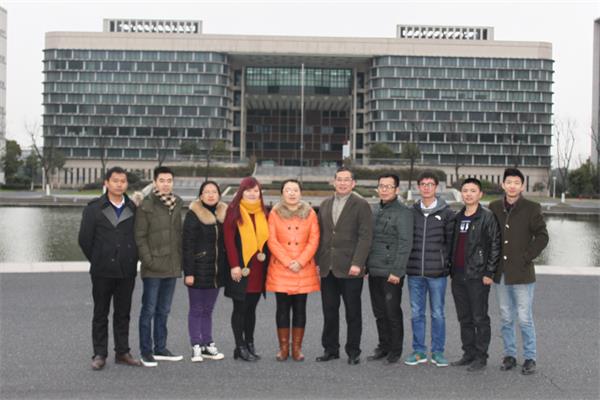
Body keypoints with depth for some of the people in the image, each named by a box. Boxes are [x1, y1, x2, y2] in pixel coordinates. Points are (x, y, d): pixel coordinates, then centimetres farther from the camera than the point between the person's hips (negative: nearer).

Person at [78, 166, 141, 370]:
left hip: (127, 271, 2)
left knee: (123, 313, 10)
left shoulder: (133, 209, 5)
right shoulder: (94, 208, -1)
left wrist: (131, 260, 6)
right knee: (101, 314, 5)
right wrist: (97, 261, 5)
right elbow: (84, 239, 1)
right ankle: (99, 355, 11)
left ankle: (122, 352, 18)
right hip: (102, 272, -2)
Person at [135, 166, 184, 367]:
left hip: (172, 267, 6)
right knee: (149, 310, 0)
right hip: (153, 268, -6)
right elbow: (140, 236, -9)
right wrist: (148, 260, -15)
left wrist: (180, 259, 7)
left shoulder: (176, 204, 10)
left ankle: (160, 349, 24)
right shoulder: (146, 206, -8)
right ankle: (146, 352, 9)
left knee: (163, 311, 14)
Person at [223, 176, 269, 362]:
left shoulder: (263, 213, 13)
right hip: (240, 268, -5)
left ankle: (250, 344, 15)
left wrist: (267, 262, 4)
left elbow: (267, 239, 13)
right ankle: (240, 347, 4)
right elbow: (229, 240, -9)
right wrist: (234, 265, -15)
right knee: (240, 307, 0)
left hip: (258, 267, 5)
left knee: (251, 307, 10)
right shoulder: (234, 211, -3)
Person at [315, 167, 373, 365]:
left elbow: (365, 237, -9)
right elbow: (320, 235, 15)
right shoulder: (325, 204, 14)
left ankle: (353, 351, 13)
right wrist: (318, 261, 7)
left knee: (353, 312, 4)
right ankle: (330, 349, 20)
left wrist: (357, 263, -17)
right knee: (329, 311, 10)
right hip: (327, 268, 5)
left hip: (350, 268, -5)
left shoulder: (361, 205, -3)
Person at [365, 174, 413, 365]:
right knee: (379, 312, 13)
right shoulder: (375, 210, 14)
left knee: (393, 312, 1)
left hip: (391, 273, -7)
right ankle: (383, 347, 25)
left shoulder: (403, 213, -9)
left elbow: (405, 244, -13)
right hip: (374, 271, 7)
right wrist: (366, 265, 9)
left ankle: (395, 351, 13)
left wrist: (396, 271, -17)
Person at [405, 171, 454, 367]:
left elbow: (451, 241, 1)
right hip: (415, 272, 3)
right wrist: (406, 263, 4)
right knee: (416, 313, 8)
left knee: (437, 313, 4)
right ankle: (419, 351, 17)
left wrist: (447, 264, -5)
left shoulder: (446, 213, 1)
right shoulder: (412, 212, 8)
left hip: (437, 272, -2)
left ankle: (438, 352, 14)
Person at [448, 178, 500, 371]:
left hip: (477, 276, -7)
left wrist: (489, 272, -14)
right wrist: (452, 269, 13)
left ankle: (481, 357, 7)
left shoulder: (487, 217, -6)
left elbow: (495, 245, -10)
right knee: (464, 318, 12)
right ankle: (469, 354, 21)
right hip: (458, 276, 7)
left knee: (480, 318, 0)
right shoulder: (458, 217, 14)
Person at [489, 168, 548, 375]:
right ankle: (509, 355, 23)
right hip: (500, 273, 4)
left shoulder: (532, 208, -4)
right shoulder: (494, 207, 7)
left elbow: (542, 236, -3)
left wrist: (526, 257, -10)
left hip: (522, 273, -4)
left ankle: (530, 358, 11)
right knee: (506, 318, 11)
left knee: (525, 319, -2)